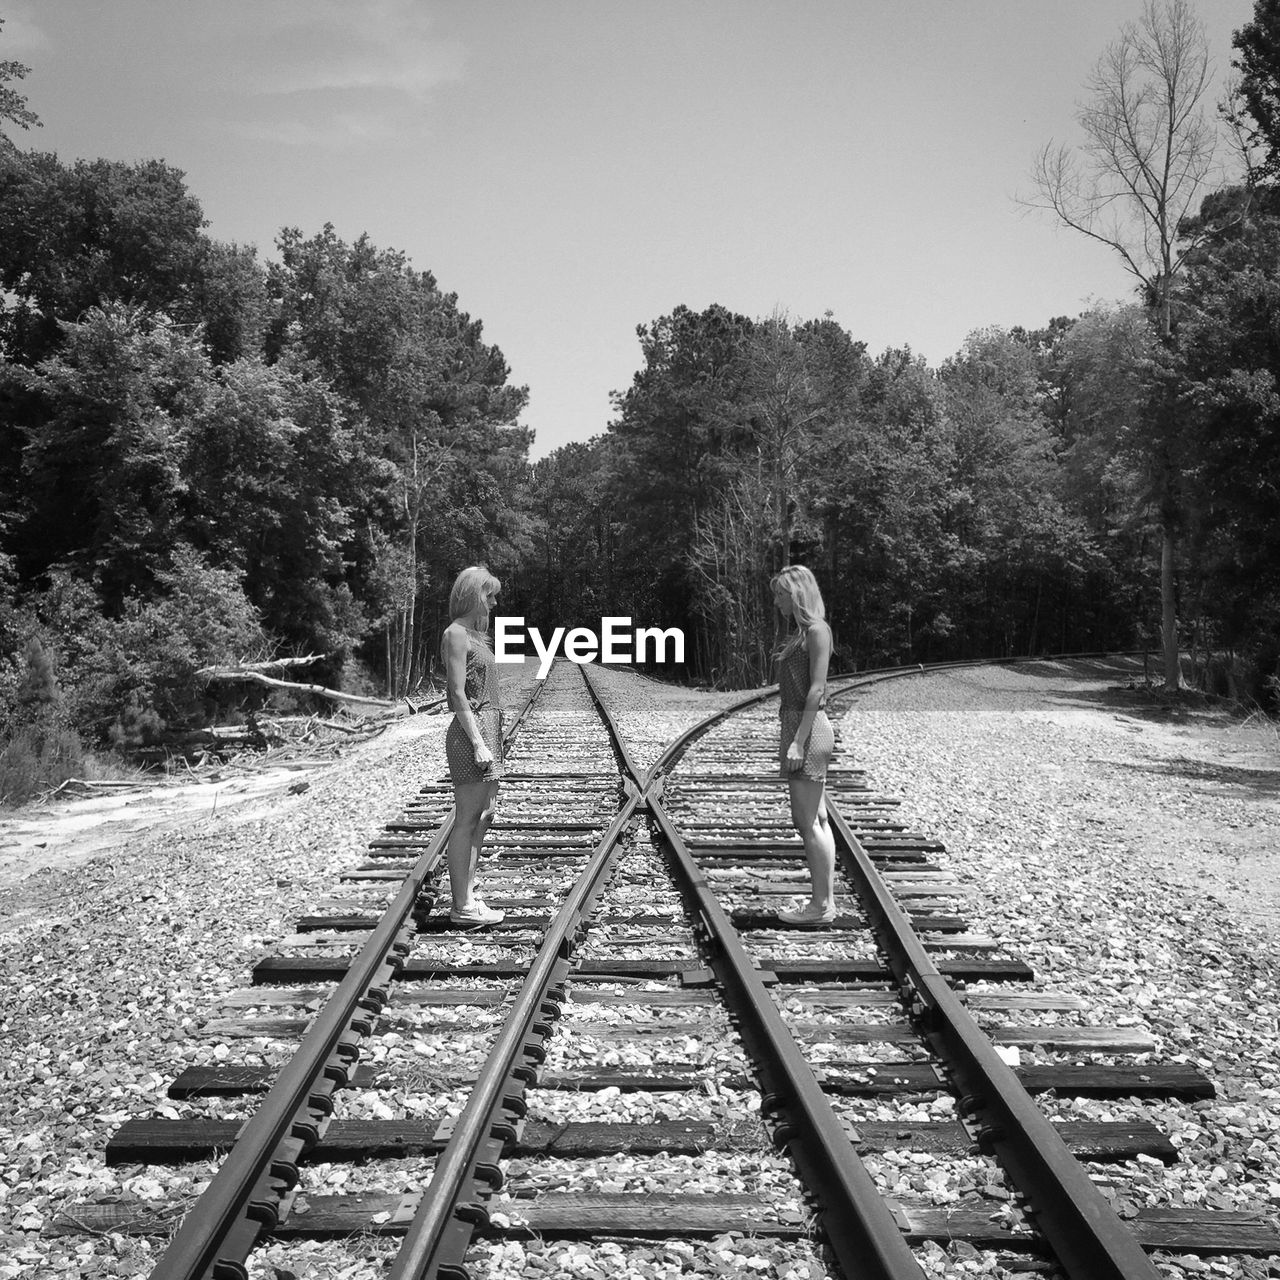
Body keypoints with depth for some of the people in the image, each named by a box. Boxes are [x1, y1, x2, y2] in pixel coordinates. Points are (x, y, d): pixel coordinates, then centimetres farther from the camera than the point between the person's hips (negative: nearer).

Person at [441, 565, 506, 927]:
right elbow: (457, 693, -16)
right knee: (467, 819, -5)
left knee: (484, 815, 14)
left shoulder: (473, 633, 18)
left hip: (486, 730, 10)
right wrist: (478, 743, -20)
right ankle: (462, 906, 0)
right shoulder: (456, 634, -10)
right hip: (471, 732, -10)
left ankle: (466, 894, 22)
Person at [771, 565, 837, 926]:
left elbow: (817, 689, -18)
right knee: (817, 820, 9)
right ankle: (825, 900, 13)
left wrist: (798, 740, -21)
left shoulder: (817, 631, -11)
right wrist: (788, 740, 19)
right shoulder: (802, 633, 18)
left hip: (809, 732, -10)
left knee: (806, 821, -8)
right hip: (799, 731, 10)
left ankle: (821, 905, -3)